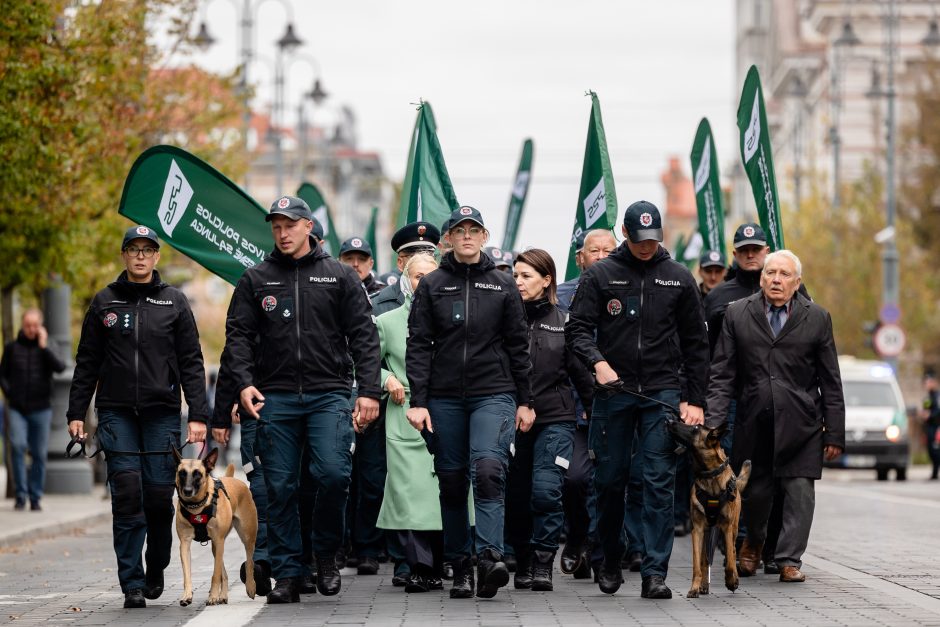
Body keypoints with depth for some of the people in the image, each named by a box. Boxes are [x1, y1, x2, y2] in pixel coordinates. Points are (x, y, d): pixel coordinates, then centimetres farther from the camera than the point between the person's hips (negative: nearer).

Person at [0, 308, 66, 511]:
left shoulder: (46, 348, 4)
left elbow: (60, 367, -14)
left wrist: (44, 346, -15)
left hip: (41, 409, 1)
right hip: (18, 409, 0)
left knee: (39, 454, 2)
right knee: (17, 445, -19)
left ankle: (35, 498, 12)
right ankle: (20, 495, -12)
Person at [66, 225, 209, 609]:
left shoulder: (174, 302, 7)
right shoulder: (104, 303, 9)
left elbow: (192, 362, 5)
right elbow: (87, 363, 11)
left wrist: (198, 415, -3)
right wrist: (76, 413, 5)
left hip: (162, 412, 0)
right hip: (116, 413, 0)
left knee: (159, 495, -3)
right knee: (127, 495, -8)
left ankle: (156, 569, 22)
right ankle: (133, 584, -6)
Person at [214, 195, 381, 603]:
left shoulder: (339, 276, 8)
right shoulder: (256, 280, 11)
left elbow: (363, 337, 5)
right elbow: (238, 335, 7)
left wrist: (368, 391, -5)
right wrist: (244, 382, -9)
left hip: (329, 394, -2)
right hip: (275, 397, 2)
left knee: (333, 473, -17)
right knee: (280, 488, 1)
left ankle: (326, 552, 5)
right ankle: (287, 574, 7)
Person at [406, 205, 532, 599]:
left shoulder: (503, 286, 8)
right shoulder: (431, 286, 7)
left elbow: (518, 346, 10)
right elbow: (418, 345, 4)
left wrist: (524, 401, 8)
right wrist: (418, 401, -4)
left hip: (494, 394, -1)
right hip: (445, 398, 1)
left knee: (489, 469, -20)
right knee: (451, 482, 4)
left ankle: (489, 557, -27)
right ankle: (460, 567, 10)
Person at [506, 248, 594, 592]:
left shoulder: (563, 322, 5)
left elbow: (581, 372, 9)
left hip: (555, 419, -1)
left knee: (546, 490, -13)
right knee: (517, 495, 5)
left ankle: (543, 563, -6)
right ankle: (523, 562, 19)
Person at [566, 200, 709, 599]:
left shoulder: (678, 278, 8)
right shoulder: (601, 275, 4)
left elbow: (695, 342, 10)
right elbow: (577, 327, 0)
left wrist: (694, 400, 4)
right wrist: (597, 362, -20)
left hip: (662, 392, 0)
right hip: (613, 390, 0)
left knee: (659, 482, -7)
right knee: (609, 480, 6)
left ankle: (655, 572, -7)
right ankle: (611, 561, 25)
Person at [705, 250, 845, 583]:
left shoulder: (817, 318, 5)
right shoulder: (737, 315, 6)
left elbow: (830, 382, 5)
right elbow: (722, 374, 4)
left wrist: (835, 434, 1)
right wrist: (713, 423, -6)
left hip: (800, 426, -1)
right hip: (754, 422, 1)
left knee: (799, 490, -5)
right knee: (754, 491, 7)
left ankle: (789, 559, 4)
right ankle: (754, 540, 35)